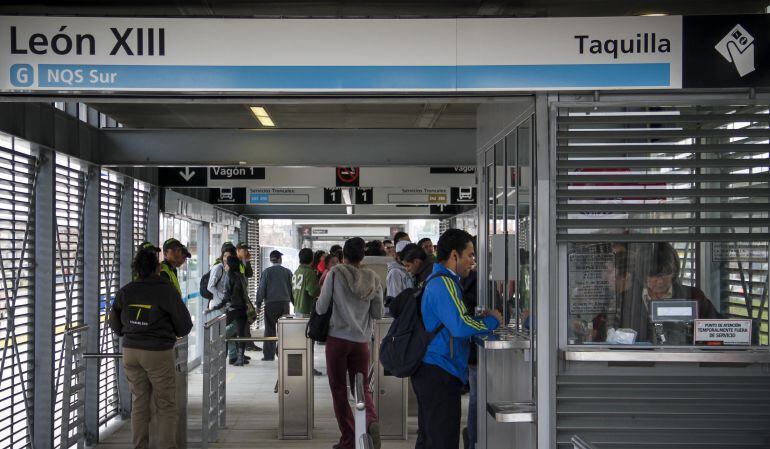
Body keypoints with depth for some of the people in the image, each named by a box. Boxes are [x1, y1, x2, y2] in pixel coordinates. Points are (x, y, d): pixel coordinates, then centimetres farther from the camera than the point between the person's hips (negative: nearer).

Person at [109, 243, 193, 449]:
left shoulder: (125, 292, 1)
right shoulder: (167, 290, -12)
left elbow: (115, 325, 11)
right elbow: (185, 326, -7)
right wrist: (171, 332, 13)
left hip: (130, 351, 5)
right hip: (159, 353, -4)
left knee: (139, 402, 14)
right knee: (165, 405, 5)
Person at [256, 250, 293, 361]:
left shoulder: (267, 272, -3)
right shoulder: (288, 272, 2)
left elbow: (261, 288, -3)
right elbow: (291, 288, 5)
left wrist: (258, 303, 3)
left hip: (271, 303, -1)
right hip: (285, 302, 2)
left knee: (270, 329, 4)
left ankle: (269, 355, 2)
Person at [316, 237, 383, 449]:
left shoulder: (335, 273, -5)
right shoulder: (373, 278, 3)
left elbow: (321, 308, -4)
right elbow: (377, 313, 7)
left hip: (337, 339, -2)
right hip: (362, 340, 3)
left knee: (339, 390, 8)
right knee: (362, 387, 12)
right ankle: (371, 421, -17)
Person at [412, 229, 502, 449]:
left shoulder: (437, 280, 17)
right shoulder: (444, 284, -17)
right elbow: (460, 326, -27)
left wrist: (479, 317, 12)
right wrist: (492, 321, -11)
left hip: (429, 372, 11)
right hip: (440, 374, -11)